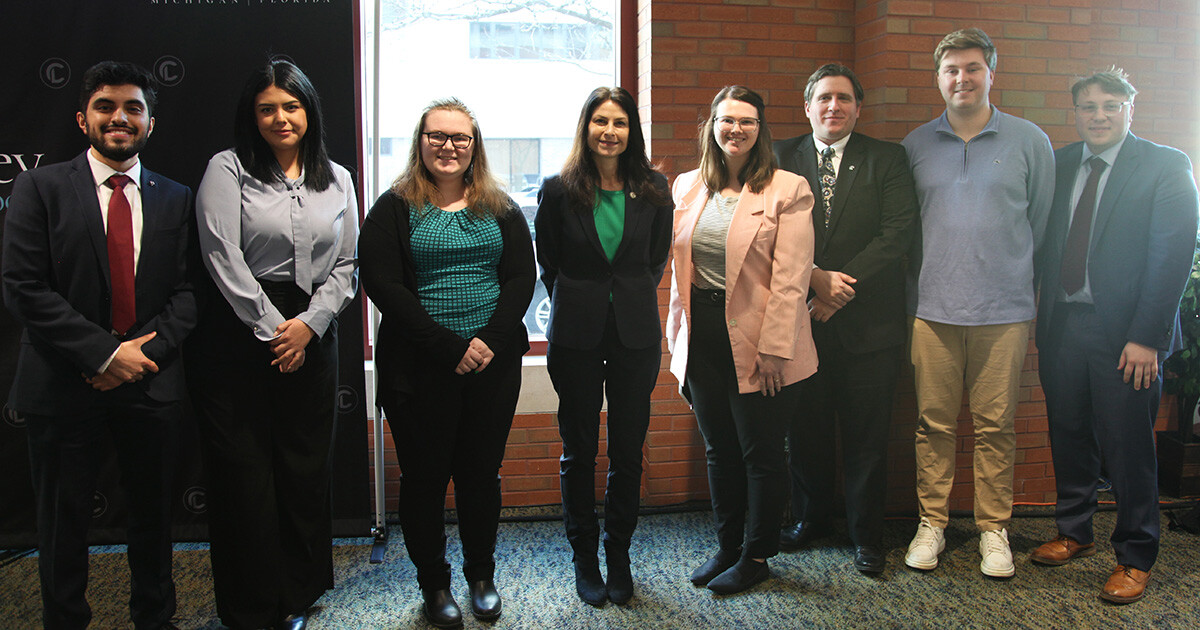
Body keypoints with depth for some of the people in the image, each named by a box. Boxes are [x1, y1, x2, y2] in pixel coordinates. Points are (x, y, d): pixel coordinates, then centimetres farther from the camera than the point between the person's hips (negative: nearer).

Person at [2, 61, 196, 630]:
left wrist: (144, 353, -12)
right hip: (64, 385, -2)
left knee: (153, 514, 15)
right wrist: (106, 353, -15)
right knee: (63, 522, 11)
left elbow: (187, 290, 3)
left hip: (150, 382, 2)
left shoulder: (176, 199, 6)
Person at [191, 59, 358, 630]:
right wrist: (272, 329, -10)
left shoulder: (337, 181, 10)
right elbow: (223, 256, -9)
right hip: (238, 337, -3)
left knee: (305, 470, 8)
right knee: (243, 473, 2)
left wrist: (308, 324, -6)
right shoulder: (228, 170, 0)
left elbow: (346, 265, 8)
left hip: (311, 339, 3)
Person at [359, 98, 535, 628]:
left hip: (493, 364, 2)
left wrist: (490, 340, -13)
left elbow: (522, 277, 3)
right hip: (419, 367, -2)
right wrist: (451, 347, -16)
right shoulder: (394, 208, 0)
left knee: (482, 471, 11)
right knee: (425, 475, 6)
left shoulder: (500, 209, 10)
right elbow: (383, 286, -9)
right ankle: (434, 584, 24)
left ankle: (482, 575, 28)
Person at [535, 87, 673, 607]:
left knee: (628, 452, 7)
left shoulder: (653, 191, 3)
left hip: (636, 333, 1)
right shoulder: (559, 191, -2)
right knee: (579, 451, 7)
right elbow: (548, 262, 9)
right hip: (576, 334, -1)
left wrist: (630, 300, 12)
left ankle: (619, 554, 24)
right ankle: (583, 558, 22)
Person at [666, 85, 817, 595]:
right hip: (702, 337, 5)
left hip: (757, 341, -5)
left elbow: (790, 280, -11)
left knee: (761, 453, 7)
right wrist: (677, 334, 9)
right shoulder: (687, 187, 8)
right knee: (718, 450, 16)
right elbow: (679, 267, 12)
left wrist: (773, 349, -15)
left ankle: (756, 555, 24)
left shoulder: (788, 190, -7)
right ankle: (727, 546, 31)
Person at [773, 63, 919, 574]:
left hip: (867, 322, -1)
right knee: (805, 430, 10)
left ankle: (867, 536, 20)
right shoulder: (781, 158, 8)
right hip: (801, 317, 1)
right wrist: (816, 277, -13)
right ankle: (812, 519, 30)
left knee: (867, 436, 4)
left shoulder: (887, 159, 5)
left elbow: (899, 231, -5)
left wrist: (843, 286, -13)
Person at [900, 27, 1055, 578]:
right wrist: (927, 282, 11)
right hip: (932, 310, 1)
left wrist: (1012, 280, 9)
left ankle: (994, 528, 19)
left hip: (1004, 311, -1)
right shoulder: (915, 145, 7)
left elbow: (1040, 222, 9)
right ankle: (932, 522, 19)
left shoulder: (1030, 141, 5)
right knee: (933, 423, 5)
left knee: (996, 426, 5)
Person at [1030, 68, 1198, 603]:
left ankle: (1134, 558, 19)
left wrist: (1146, 337, -15)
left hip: (1124, 334, -4)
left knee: (1128, 449, 3)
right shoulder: (1057, 165, 10)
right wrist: (1040, 319, 1)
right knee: (1068, 438, 14)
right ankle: (1074, 533, 32)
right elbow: (1045, 243, 10)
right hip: (1061, 324, 4)